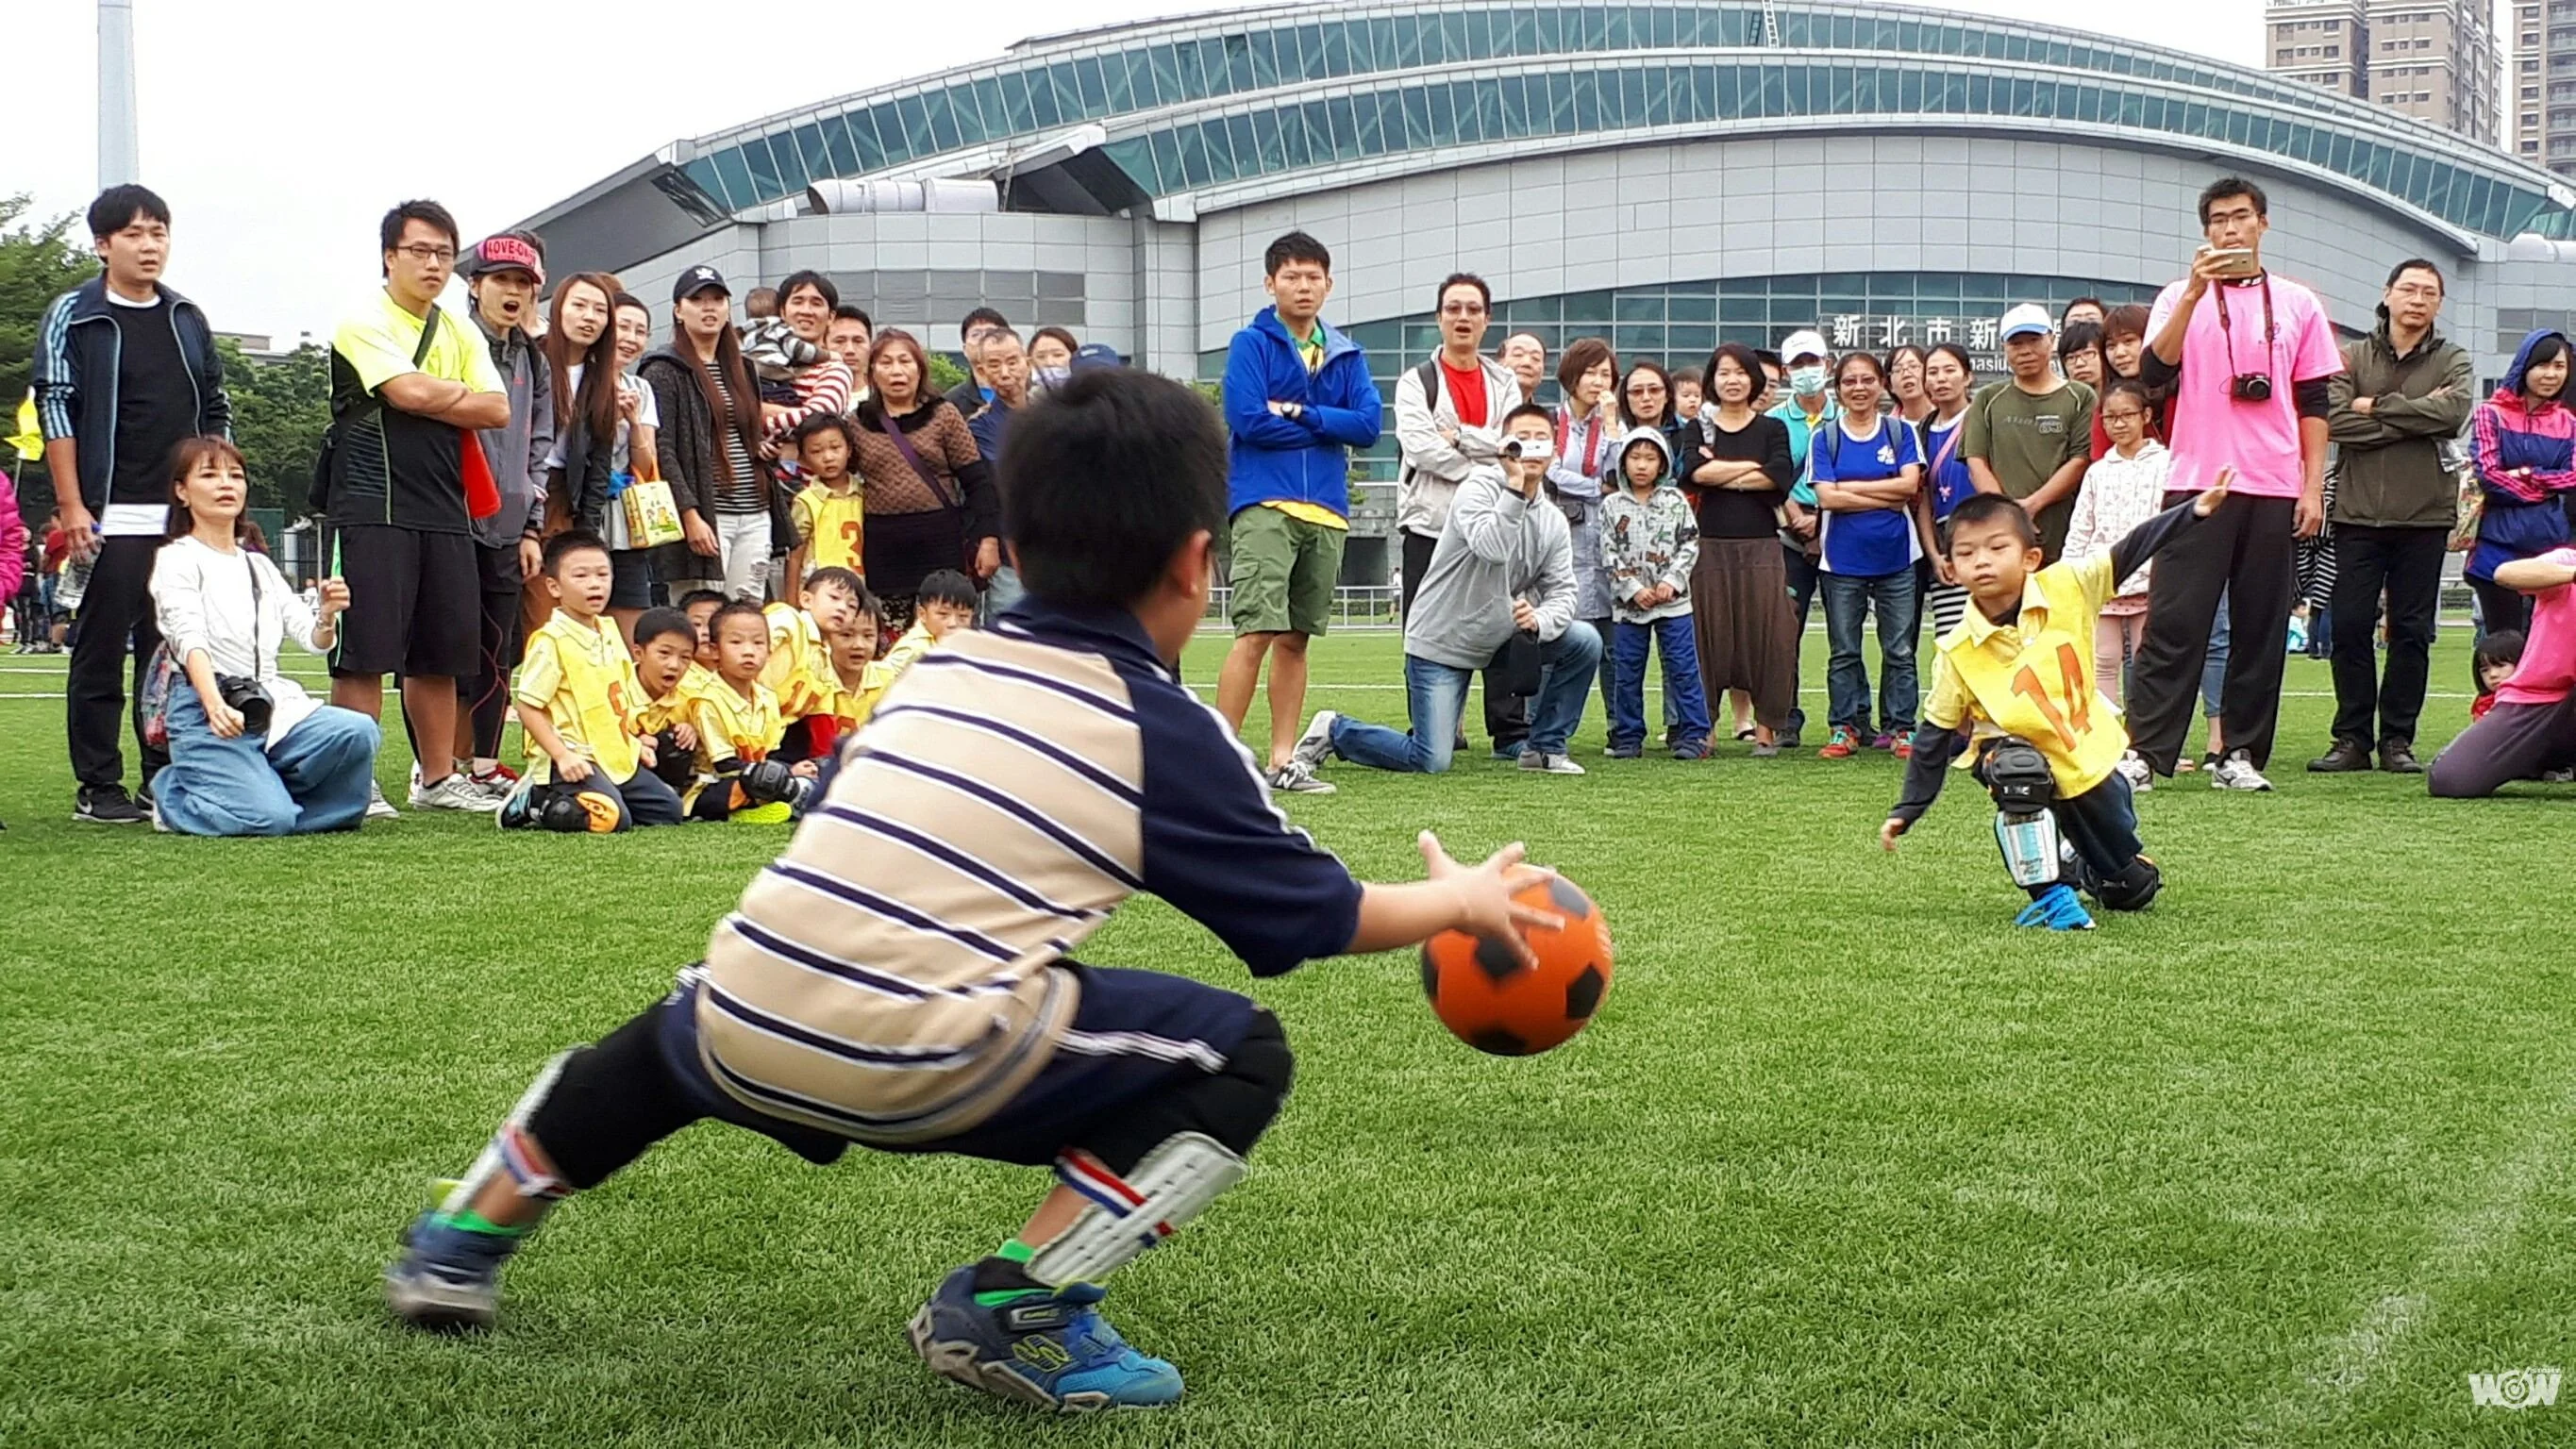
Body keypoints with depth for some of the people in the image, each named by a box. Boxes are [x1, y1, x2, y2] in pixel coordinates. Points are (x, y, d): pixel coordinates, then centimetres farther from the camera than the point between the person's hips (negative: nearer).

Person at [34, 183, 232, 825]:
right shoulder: (73, 316, 0)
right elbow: (55, 411, -4)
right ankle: (96, 788, 3)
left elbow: (216, 411, 19)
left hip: (187, 519, 5)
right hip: (110, 519, -5)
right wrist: (71, 507, -11)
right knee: (101, 654, -2)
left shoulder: (188, 320, 15)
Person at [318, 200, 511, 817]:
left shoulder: (462, 334, 17)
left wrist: (434, 400, -6)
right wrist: (462, 393, 0)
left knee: (441, 655, 9)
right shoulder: (365, 322, -3)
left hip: (446, 511, 6)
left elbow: (497, 410, 6)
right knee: (365, 651, -7)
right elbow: (408, 392, -17)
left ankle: (438, 777, 17)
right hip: (372, 506, -6)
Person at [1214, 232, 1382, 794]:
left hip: (1327, 511, 5)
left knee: (1296, 638, 9)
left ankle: (1283, 762, 13)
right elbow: (1249, 419, -12)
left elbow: (1369, 425, 2)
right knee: (1258, 633, -13)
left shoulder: (1346, 355, 15)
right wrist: (1327, 426, -2)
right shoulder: (1251, 343, 1)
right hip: (1265, 506, -5)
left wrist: (1299, 413, -8)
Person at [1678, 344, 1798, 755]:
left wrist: (1721, 474, -6)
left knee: (1765, 632, -3)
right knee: (1709, 634, -2)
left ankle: (1767, 727, 2)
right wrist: (1751, 466, -5)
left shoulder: (1771, 428, 10)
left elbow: (1781, 476, -8)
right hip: (1711, 546, 0)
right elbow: (1695, 471, -9)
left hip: (1761, 545, 0)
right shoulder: (1697, 429, 11)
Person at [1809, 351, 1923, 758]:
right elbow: (1826, 497, -7)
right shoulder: (1825, 438, 4)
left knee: (1899, 650, 1)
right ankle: (1846, 727, 10)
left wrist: (1851, 486, -9)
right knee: (1844, 650, 4)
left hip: (1895, 556, 0)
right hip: (1843, 559, 0)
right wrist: (1887, 499, -10)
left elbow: (1911, 484, -7)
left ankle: (1900, 727, 7)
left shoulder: (1901, 433, 6)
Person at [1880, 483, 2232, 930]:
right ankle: (2050, 893, -24)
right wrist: (1908, 809, -9)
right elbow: (1936, 734, -9)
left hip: (2092, 755, 2)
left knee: (2135, 889, 13)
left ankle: (2083, 868, 52)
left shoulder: (2067, 588, -16)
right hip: (2020, 755, -2)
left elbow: (2129, 554, -16)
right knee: (2017, 768, -40)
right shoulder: (1957, 653, -17)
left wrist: (2194, 510, -27)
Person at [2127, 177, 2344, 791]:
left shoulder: (2299, 304, 12)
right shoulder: (2181, 297, 8)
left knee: (2261, 628, 3)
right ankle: (2144, 750, -7)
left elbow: (2313, 406, 12)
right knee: (2175, 624, -7)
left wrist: (2313, 488, 4)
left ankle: (2241, 754, 8)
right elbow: (2156, 370, -10)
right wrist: (2196, 291, -17)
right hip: (2198, 485, -2)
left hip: (2273, 490, 2)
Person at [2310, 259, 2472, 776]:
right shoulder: (2353, 357, 8)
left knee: (2412, 631, 3)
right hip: (2358, 512, 0)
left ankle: (2398, 739, 9)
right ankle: (2352, 738, 6)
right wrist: (2417, 417, -10)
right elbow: (2335, 421, -8)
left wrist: (2376, 407, -8)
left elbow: (2454, 412, -13)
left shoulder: (2453, 362, 9)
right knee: (2350, 626, -1)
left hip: (2424, 518, 0)